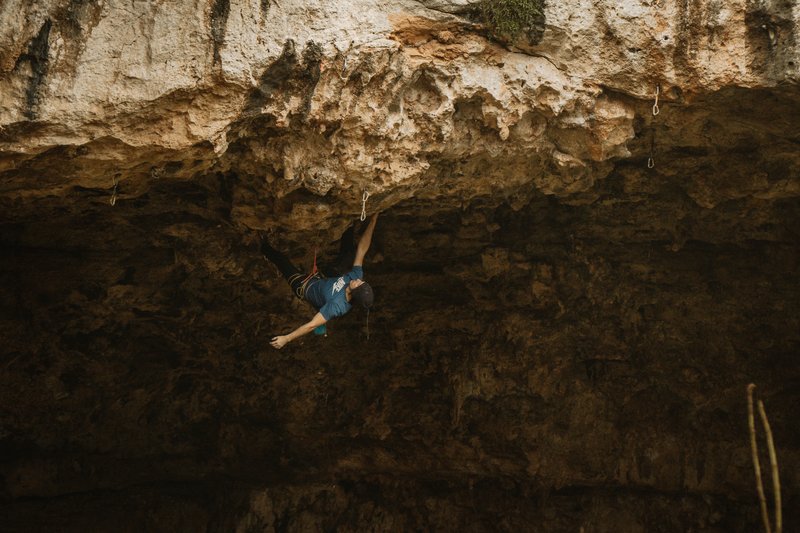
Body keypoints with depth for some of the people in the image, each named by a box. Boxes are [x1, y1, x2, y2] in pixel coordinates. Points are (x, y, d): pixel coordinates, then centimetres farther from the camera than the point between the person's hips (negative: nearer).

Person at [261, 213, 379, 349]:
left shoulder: (338, 305, -47)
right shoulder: (356, 276, -32)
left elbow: (312, 325, -44)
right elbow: (362, 249, -28)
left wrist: (286, 339, -41)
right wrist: (373, 220, -32)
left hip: (305, 286, -5)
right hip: (324, 278, 5)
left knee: (281, 259, 8)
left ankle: (264, 247, 42)